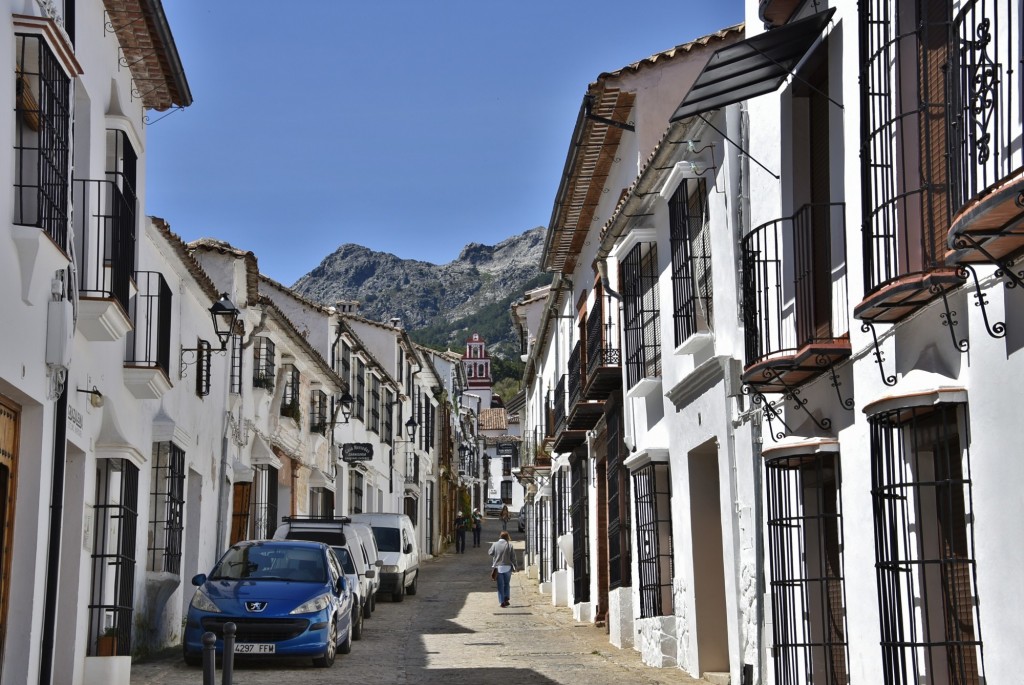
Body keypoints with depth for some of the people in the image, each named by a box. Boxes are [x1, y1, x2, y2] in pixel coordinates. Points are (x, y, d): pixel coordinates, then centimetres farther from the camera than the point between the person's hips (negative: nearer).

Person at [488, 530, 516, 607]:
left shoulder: (495, 545, -3)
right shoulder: (509, 545, -7)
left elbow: (490, 552, 10)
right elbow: (513, 557, -5)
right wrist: (514, 566, 5)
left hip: (498, 567, 0)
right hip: (507, 567, 0)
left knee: (500, 585, 6)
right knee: (507, 584, 16)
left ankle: (502, 601, 2)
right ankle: (506, 598, 4)